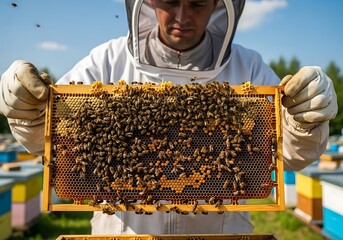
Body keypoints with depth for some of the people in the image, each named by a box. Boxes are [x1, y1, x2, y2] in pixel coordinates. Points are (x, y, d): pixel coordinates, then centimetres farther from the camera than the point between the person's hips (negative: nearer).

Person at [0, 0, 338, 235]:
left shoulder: (247, 68, -8)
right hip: (122, 229, 0)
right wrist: (30, 110, -25)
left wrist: (307, 120, -27)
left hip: (219, 228, 1)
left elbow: (291, 153, -6)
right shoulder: (110, 60, -9)